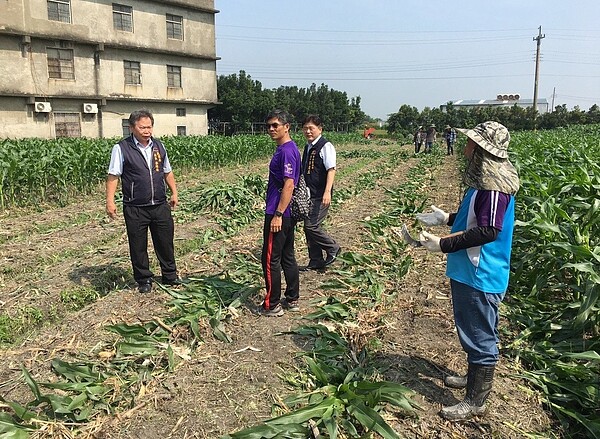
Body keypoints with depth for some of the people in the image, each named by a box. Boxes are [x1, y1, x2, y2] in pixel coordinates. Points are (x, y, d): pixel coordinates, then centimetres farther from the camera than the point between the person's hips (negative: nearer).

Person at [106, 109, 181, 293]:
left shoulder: (159, 146, 8)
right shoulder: (121, 148, -6)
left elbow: (167, 172, 17)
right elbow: (113, 176, -7)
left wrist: (174, 193, 14)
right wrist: (110, 201, -13)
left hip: (160, 206, 4)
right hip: (135, 209, -4)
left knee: (165, 242, 12)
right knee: (138, 246, 7)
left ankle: (170, 275, 28)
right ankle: (144, 280, 24)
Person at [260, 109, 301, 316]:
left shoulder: (286, 151, -16)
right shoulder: (286, 149, 14)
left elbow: (289, 185, -23)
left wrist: (278, 214, -23)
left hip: (278, 214, -10)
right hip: (288, 214, 10)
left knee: (270, 259, -1)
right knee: (288, 257, 15)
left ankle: (272, 305, 9)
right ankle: (292, 300, 24)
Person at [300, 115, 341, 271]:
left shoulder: (325, 146, -11)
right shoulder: (308, 147, 14)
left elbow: (331, 170, -19)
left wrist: (327, 192, -28)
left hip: (320, 196, -8)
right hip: (309, 195, 8)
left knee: (311, 226, -12)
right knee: (309, 227, 11)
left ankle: (333, 248, 11)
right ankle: (315, 261, 23)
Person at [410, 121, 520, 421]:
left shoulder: (494, 185, -23)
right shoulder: (486, 178, 8)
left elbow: (488, 231, -27)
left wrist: (443, 244, -25)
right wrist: (447, 219, 19)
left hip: (480, 276, -10)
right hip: (471, 272, 10)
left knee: (480, 337, 4)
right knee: (475, 332, 24)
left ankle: (475, 401, 19)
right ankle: (475, 378, 42)